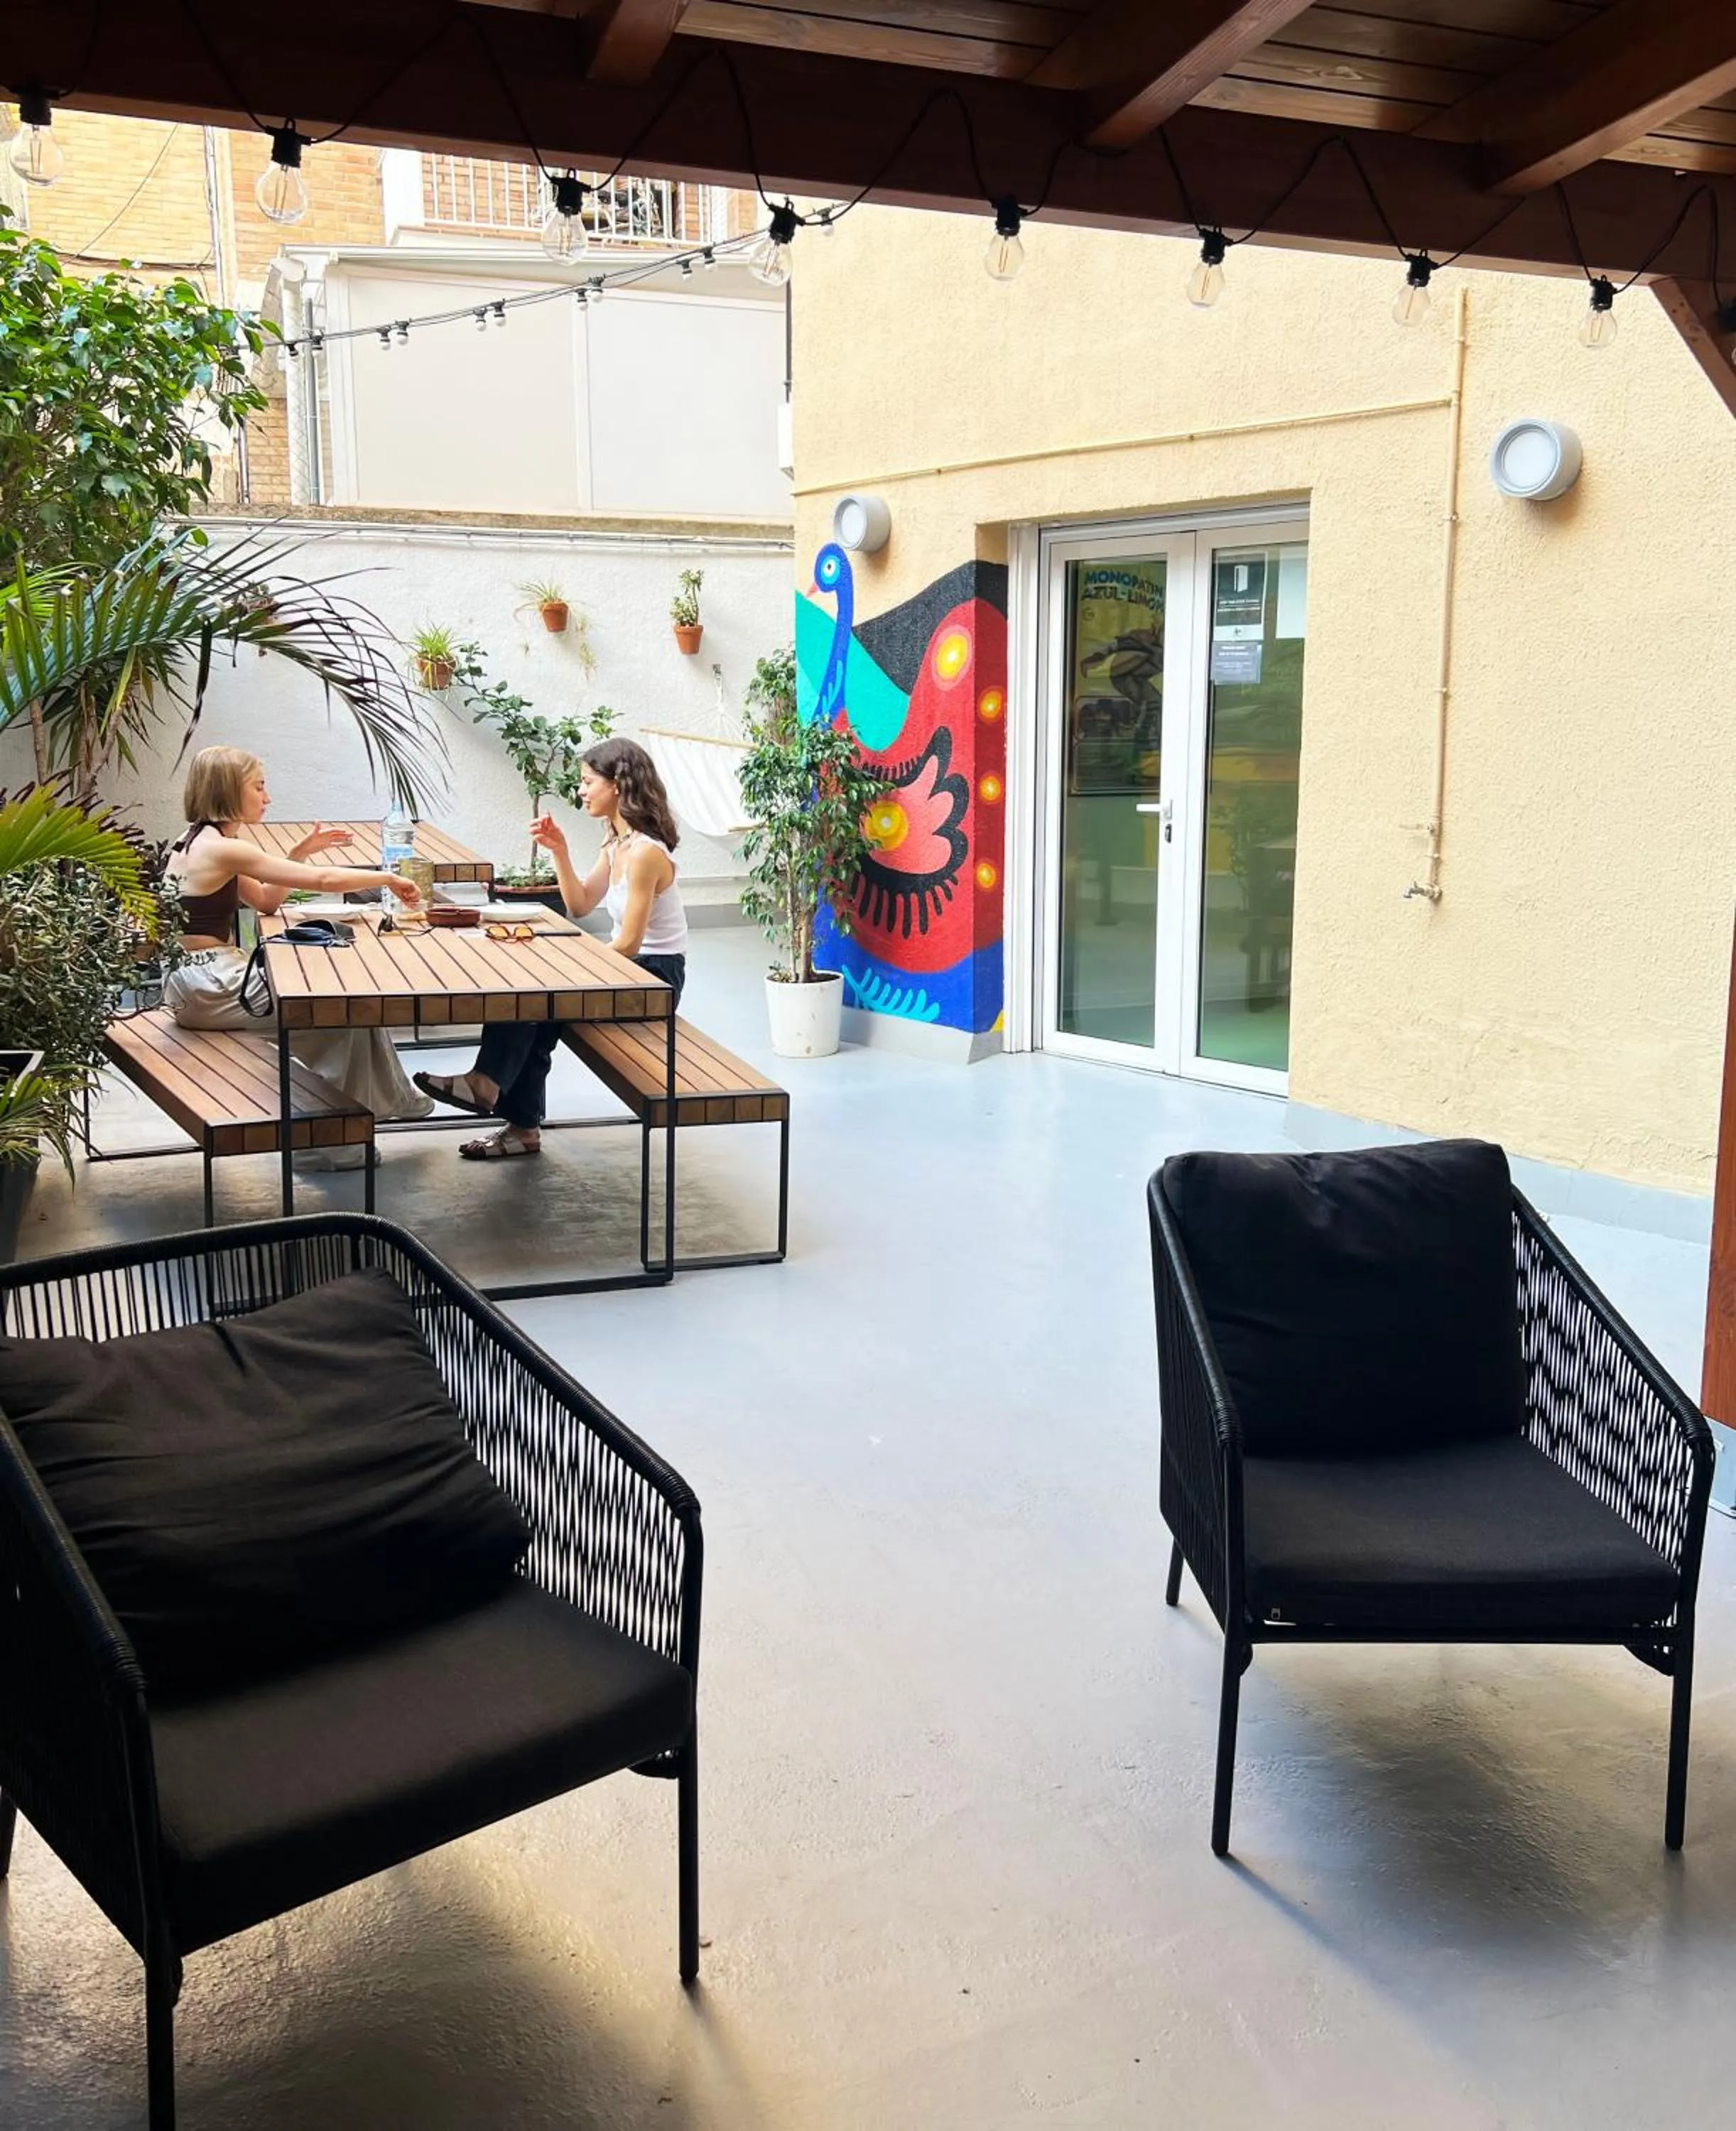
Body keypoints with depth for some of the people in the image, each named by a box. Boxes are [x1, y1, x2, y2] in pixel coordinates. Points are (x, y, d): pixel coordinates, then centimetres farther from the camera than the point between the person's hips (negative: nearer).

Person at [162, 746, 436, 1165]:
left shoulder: (199, 841, 12)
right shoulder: (222, 848, -18)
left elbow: (265, 902, 18)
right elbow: (324, 881, -19)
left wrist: (300, 854, 8)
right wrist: (388, 878, -7)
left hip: (196, 979, 10)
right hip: (208, 986, -10)